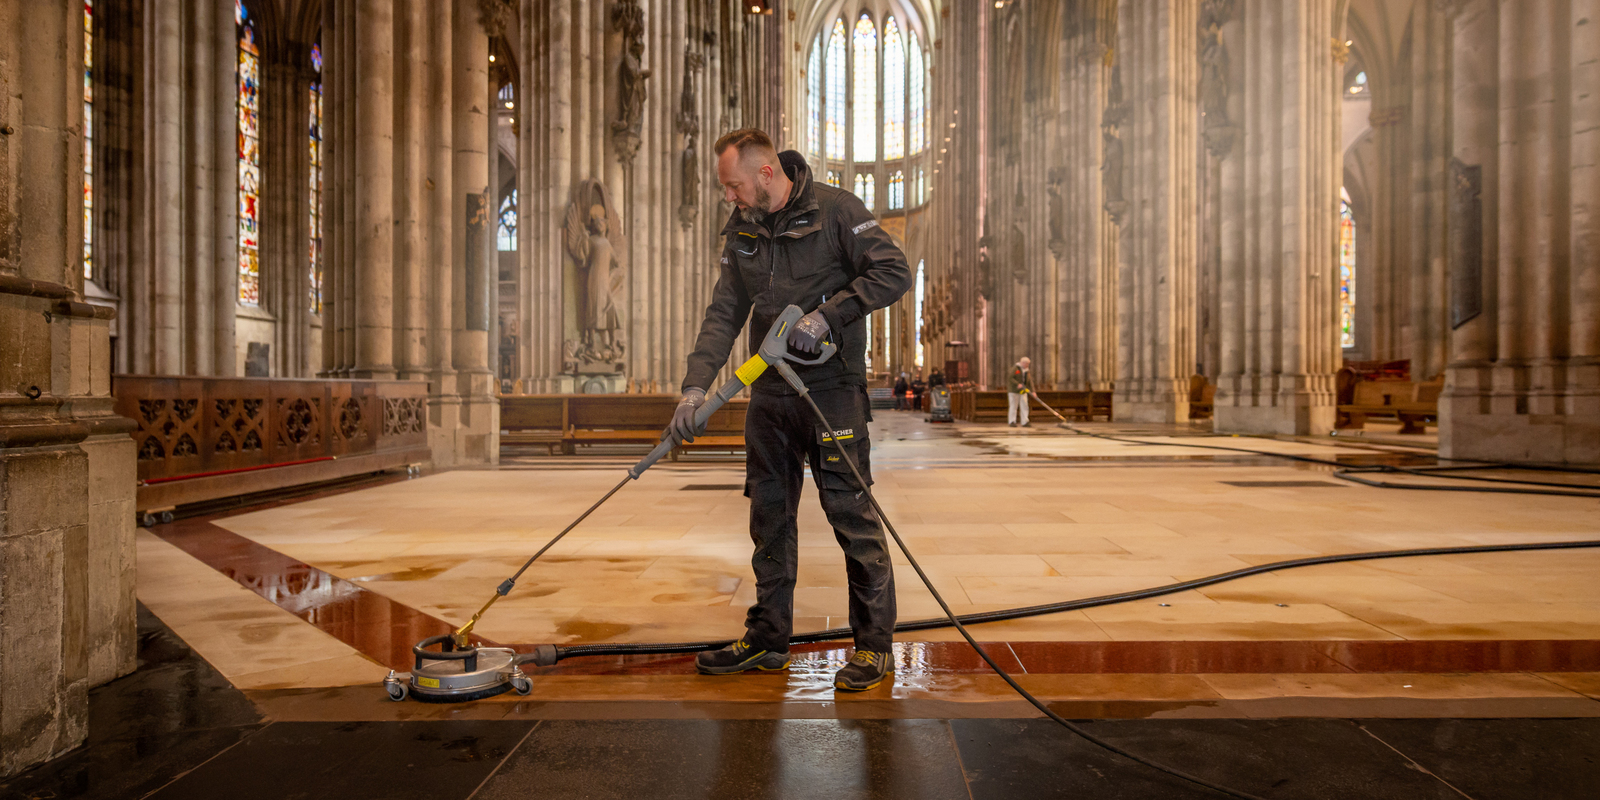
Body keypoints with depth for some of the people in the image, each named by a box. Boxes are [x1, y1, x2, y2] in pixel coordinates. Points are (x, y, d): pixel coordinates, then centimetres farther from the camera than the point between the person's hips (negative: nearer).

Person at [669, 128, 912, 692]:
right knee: (769, 513, 11)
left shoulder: (834, 210, -7)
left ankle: (875, 646, 10)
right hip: (768, 391, 6)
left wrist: (826, 314, -18)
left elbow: (894, 272, -11)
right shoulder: (740, 228, 10)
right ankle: (767, 639, 25)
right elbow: (724, 313, 6)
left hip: (831, 386, -6)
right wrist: (695, 385, -6)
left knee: (850, 511, -4)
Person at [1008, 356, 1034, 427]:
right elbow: (1010, 378, -17)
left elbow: (1030, 381, 7)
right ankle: (1012, 422, 4)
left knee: (1024, 406, 0)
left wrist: (1032, 391, -4)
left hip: (1023, 392, 6)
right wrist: (1017, 384, -25)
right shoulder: (1014, 369, -7)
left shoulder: (1026, 371, 13)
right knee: (1013, 406, -3)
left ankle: (1025, 422, 0)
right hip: (1014, 391, -6)